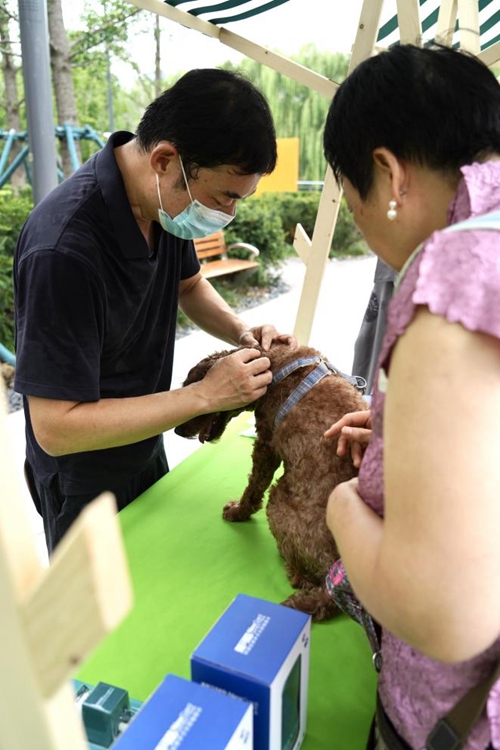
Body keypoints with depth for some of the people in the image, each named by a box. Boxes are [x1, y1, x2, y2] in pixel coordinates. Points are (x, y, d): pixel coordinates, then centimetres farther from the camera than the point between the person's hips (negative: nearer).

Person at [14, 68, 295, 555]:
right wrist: (207, 395, -30)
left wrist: (240, 332, -10)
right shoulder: (63, 249, -35)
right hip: (83, 474, -7)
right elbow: (56, 427, -31)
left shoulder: (165, 200, -11)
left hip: (145, 444, 7)